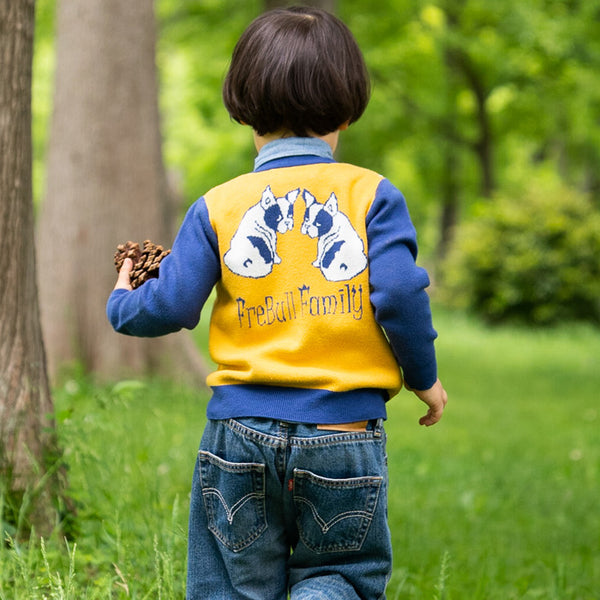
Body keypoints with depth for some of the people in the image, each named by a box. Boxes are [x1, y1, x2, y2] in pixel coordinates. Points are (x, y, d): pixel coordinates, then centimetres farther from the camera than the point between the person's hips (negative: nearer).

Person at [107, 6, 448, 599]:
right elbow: (400, 295, -9)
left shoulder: (218, 206, 2)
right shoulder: (373, 195, -1)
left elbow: (171, 306, -3)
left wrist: (121, 302, 20)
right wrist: (424, 378, 7)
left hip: (242, 431, 1)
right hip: (344, 434, 0)